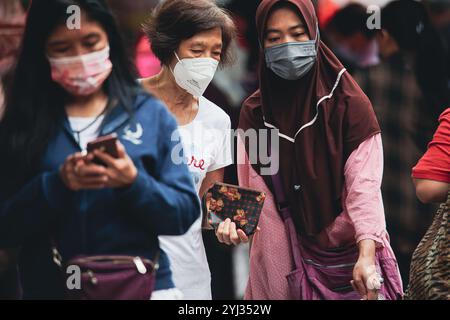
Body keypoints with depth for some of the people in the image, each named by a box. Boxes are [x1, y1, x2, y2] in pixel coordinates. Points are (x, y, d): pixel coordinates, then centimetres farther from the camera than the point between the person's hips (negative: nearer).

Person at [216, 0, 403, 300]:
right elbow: (254, 190, 1)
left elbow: (364, 185, -16)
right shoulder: (254, 112, 1)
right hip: (283, 257, 3)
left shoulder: (350, 103, -9)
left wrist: (366, 255, -28)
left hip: (348, 253, -2)